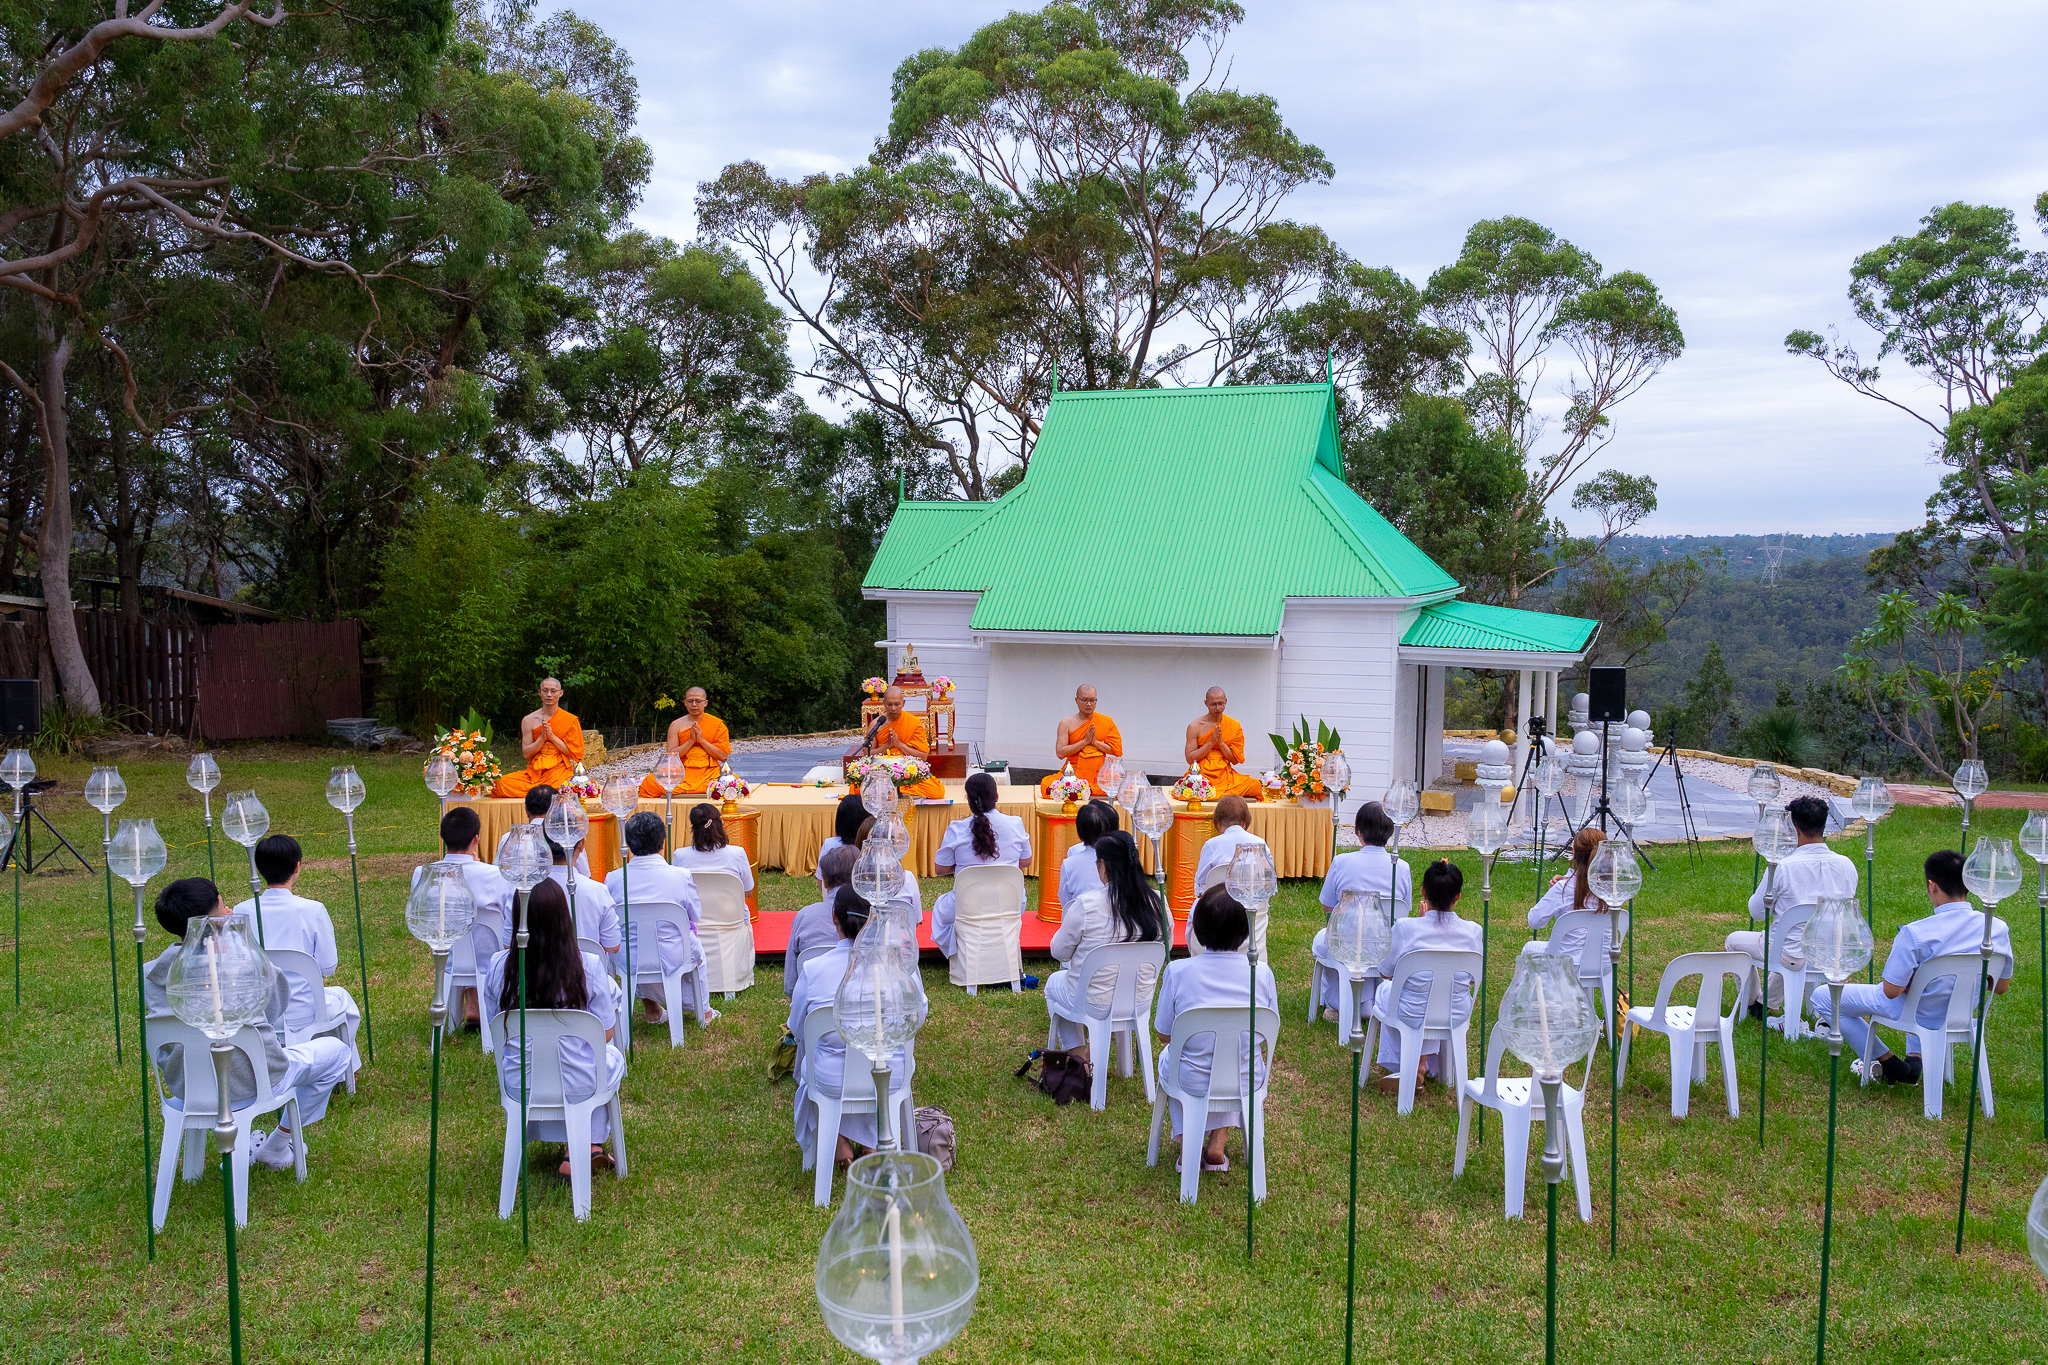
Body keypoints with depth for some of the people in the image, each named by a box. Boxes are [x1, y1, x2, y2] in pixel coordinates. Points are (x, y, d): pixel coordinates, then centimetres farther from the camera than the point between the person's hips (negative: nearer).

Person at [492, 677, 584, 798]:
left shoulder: (570, 721, 4)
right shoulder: (529, 720, 8)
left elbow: (573, 752, -1)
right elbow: (526, 753, 5)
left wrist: (552, 736, -10)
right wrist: (542, 738, -10)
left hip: (559, 771, -2)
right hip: (534, 771, 2)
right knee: (501, 783, -25)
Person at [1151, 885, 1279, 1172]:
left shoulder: (1178, 971, -18)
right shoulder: (1261, 973, -14)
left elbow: (1164, 1035, -6)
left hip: (1192, 1081, -1)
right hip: (1247, 1082, 1)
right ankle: (1217, 1144, 27)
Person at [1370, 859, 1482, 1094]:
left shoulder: (1405, 927, -22)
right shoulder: (1473, 931, -14)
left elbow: (1385, 972, -4)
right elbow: (1473, 978, 2)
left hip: (1412, 1015, -2)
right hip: (1456, 1015, 3)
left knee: (1383, 989, 33)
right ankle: (1428, 1064, 35)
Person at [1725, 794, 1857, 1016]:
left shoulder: (1781, 867, -22)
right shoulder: (1846, 865, -8)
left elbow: (1756, 912, -8)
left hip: (1791, 956, -5)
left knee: (1734, 941, 22)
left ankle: (1751, 1003, 38)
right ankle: (1768, 1001, 48)